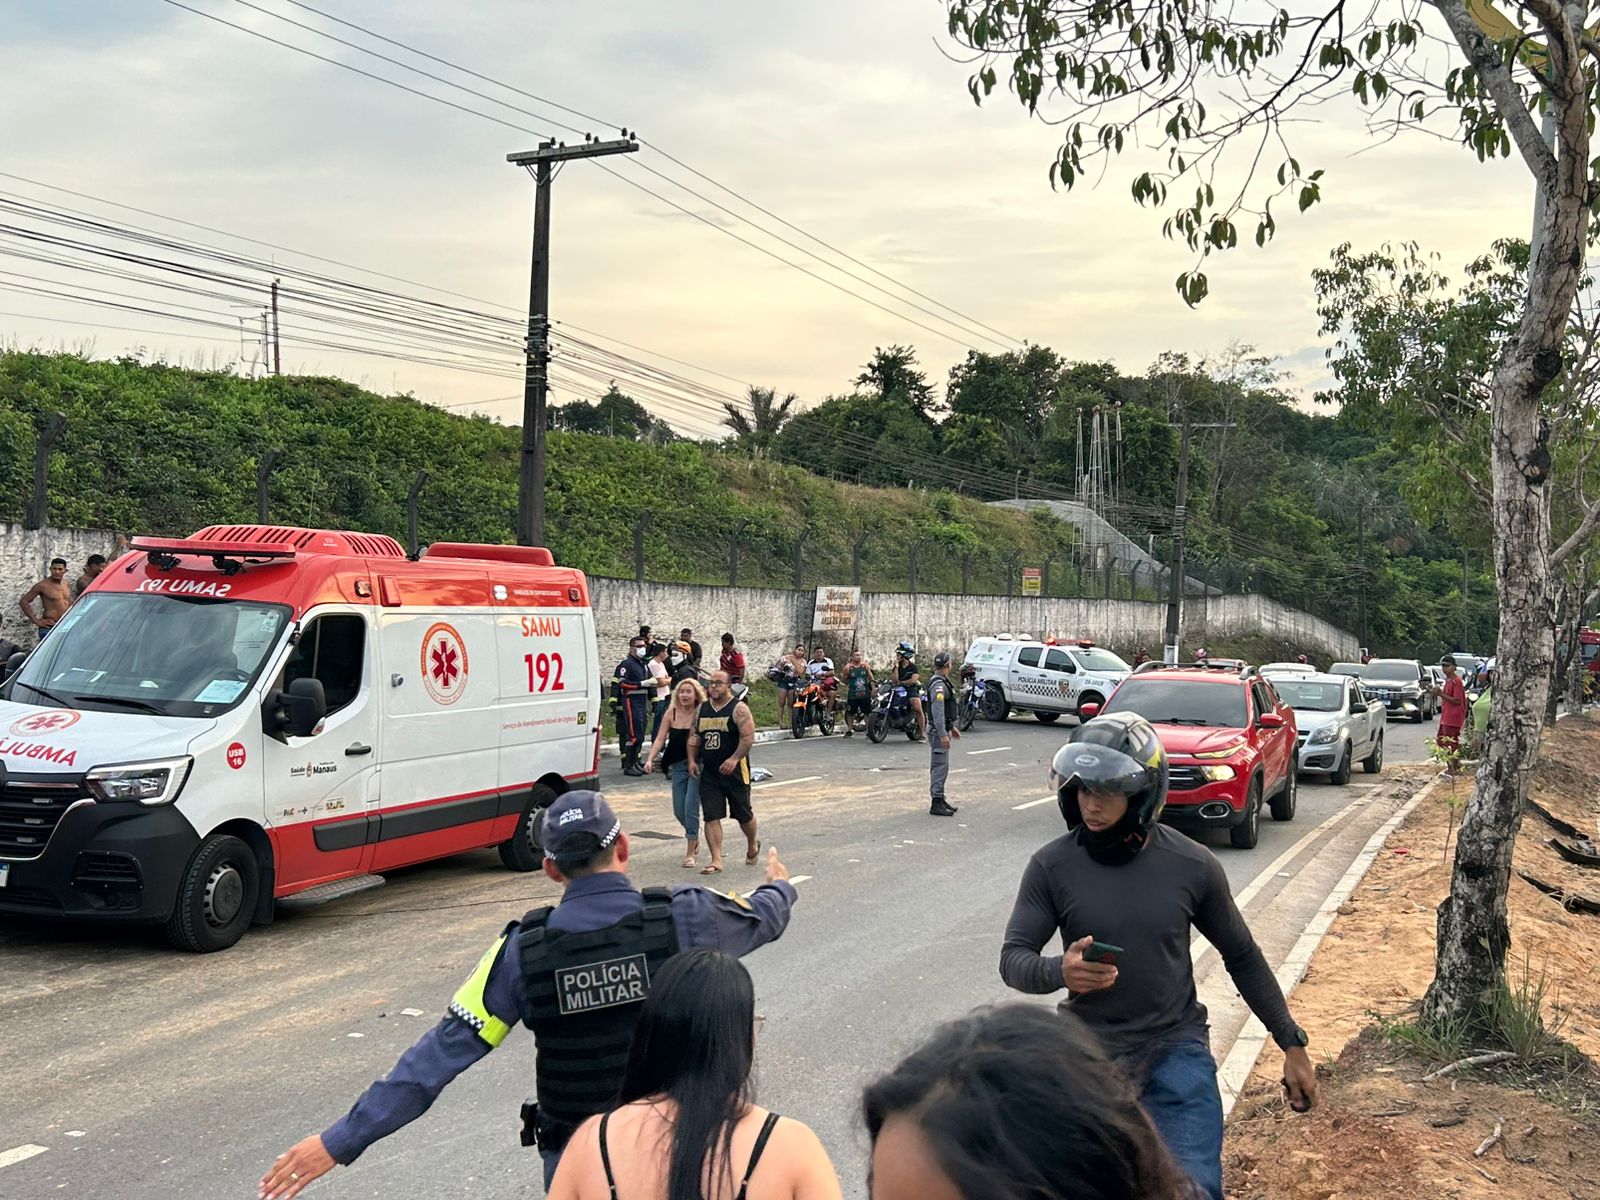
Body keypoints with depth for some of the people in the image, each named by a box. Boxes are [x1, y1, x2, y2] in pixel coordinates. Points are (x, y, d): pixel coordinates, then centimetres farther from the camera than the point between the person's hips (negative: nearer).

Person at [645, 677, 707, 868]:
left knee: (691, 807, -9)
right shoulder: (671, 713, 0)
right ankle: (694, 837, 40)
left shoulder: (701, 714, -10)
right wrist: (650, 759, -9)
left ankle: (690, 853, 4)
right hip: (678, 766, 4)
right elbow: (660, 739, 0)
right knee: (679, 811, 9)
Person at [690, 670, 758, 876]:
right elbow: (694, 737, 16)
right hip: (708, 772, 4)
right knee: (710, 817, -3)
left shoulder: (738, 708, -8)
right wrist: (692, 760, 3)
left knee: (743, 814, 10)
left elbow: (748, 737, -16)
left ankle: (752, 846, 37)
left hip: (734, 770, -4)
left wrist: (734, 759, -26)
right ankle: (716, 860, 0)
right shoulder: (702, 709, 9)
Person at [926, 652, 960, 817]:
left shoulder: (942, 682, 14)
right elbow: (937, 711, -25)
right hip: (938, 731, -11)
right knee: (939, 766, -9)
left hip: (943, 728, 11)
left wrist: (952, 727, 26)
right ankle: (936, 804, -8)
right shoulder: (938, 684, -19)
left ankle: (940, 799, 24)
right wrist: (943, 735, -27)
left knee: (942, 767, 16)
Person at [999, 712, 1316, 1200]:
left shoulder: (1192, 866, -8)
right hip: (1089, 1054, 1)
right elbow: (1013, 959, -9)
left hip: (1175, 1051, -1)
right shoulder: (1052, 866, -9)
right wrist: (1059, 971, -31)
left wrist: (1292, 1045, 6)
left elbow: (1242, 957, 5)